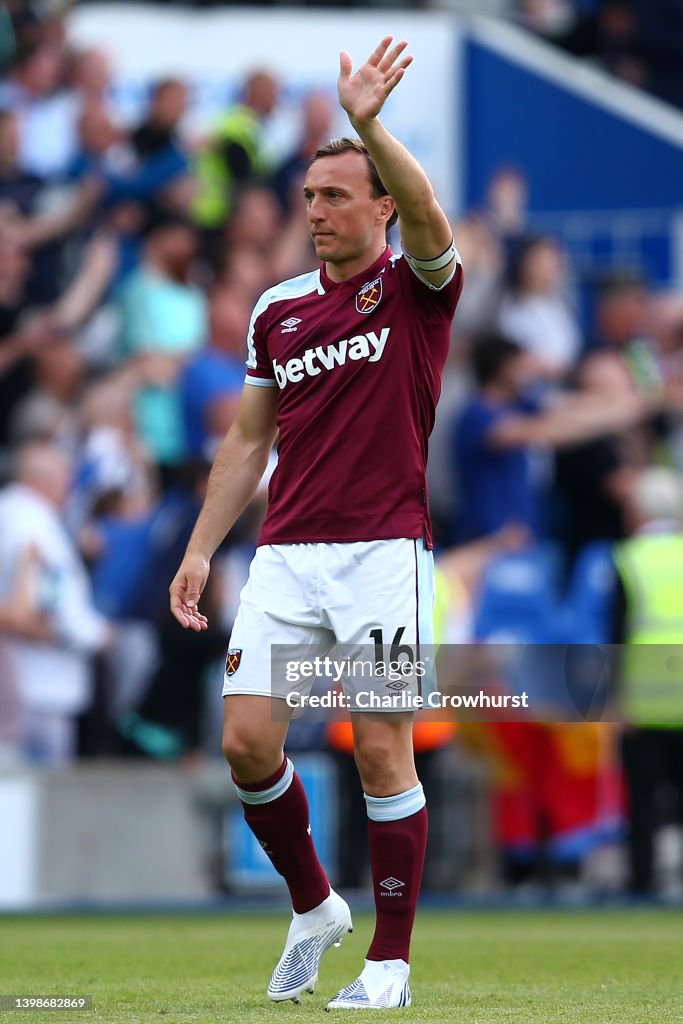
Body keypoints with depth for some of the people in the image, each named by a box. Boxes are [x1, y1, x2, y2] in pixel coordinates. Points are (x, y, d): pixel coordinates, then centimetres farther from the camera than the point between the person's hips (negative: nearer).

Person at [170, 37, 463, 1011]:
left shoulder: (415, 288, 0)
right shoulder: (276, 308, 14)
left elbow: (429, 218, -23)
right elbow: (248, 440, 19)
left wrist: (368, 124, -37)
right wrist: (200, 549, 12)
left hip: (383, 553, -5)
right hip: (285, 556, 5)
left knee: (383, 749, -6)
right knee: (247, 739, -3)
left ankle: (390, 960, 4)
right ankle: (313, 907, 20)